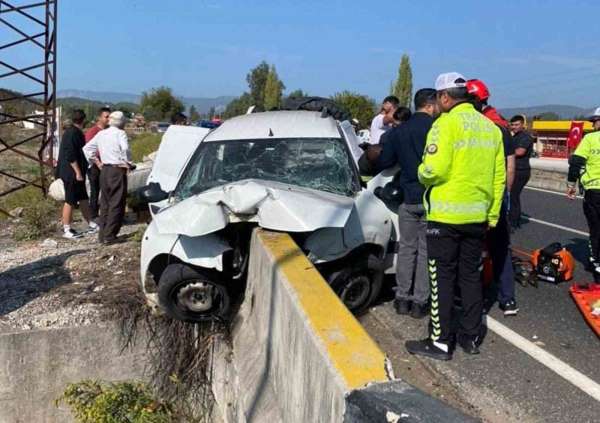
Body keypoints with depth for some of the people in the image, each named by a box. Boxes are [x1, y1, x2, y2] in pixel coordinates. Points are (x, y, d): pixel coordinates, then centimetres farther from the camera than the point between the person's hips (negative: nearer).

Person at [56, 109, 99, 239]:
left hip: (75, 174, 10)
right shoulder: (72, 133, -19)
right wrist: (78, 172, -23)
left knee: (83, 199, 15)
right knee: (70, 201, -3)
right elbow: (70, 156, -24)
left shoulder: (76, 132, 13)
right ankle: (66, 230, 5)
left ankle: (92, 225, 24)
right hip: (72, 174, -10)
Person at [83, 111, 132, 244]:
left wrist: (97, 162, 16)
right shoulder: (120, 133, -8)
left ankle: (102, 234, 18)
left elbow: (87, 148, 15)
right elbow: (125, 149, -26)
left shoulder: (101, 133, 12)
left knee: (105, 203, 15)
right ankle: (109, 236, -2)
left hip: (104, 170, 7)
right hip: (118, 171, -7)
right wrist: (127, 162, -11)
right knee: (116, 204, -1)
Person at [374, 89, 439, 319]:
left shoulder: (398, 131, 3)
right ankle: (419, 301, 8)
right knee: (426, 250, 4)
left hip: (408, 199, 4)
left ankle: (402, 297, 17)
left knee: (406, 248, 14)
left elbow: (383, 162, 8)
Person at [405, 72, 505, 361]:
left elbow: (434, 170, -22)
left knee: (442, 278, 1)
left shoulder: (446, 123, -12)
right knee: (470, 275, 15)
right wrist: (493, 214, 18)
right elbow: (499, 177, 12)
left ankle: (440, 342, 7)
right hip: (478, 215, 7)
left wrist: (421, 173, 0)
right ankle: (471, 337, 23)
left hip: (446, 214, -7)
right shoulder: (490, 127, 10)